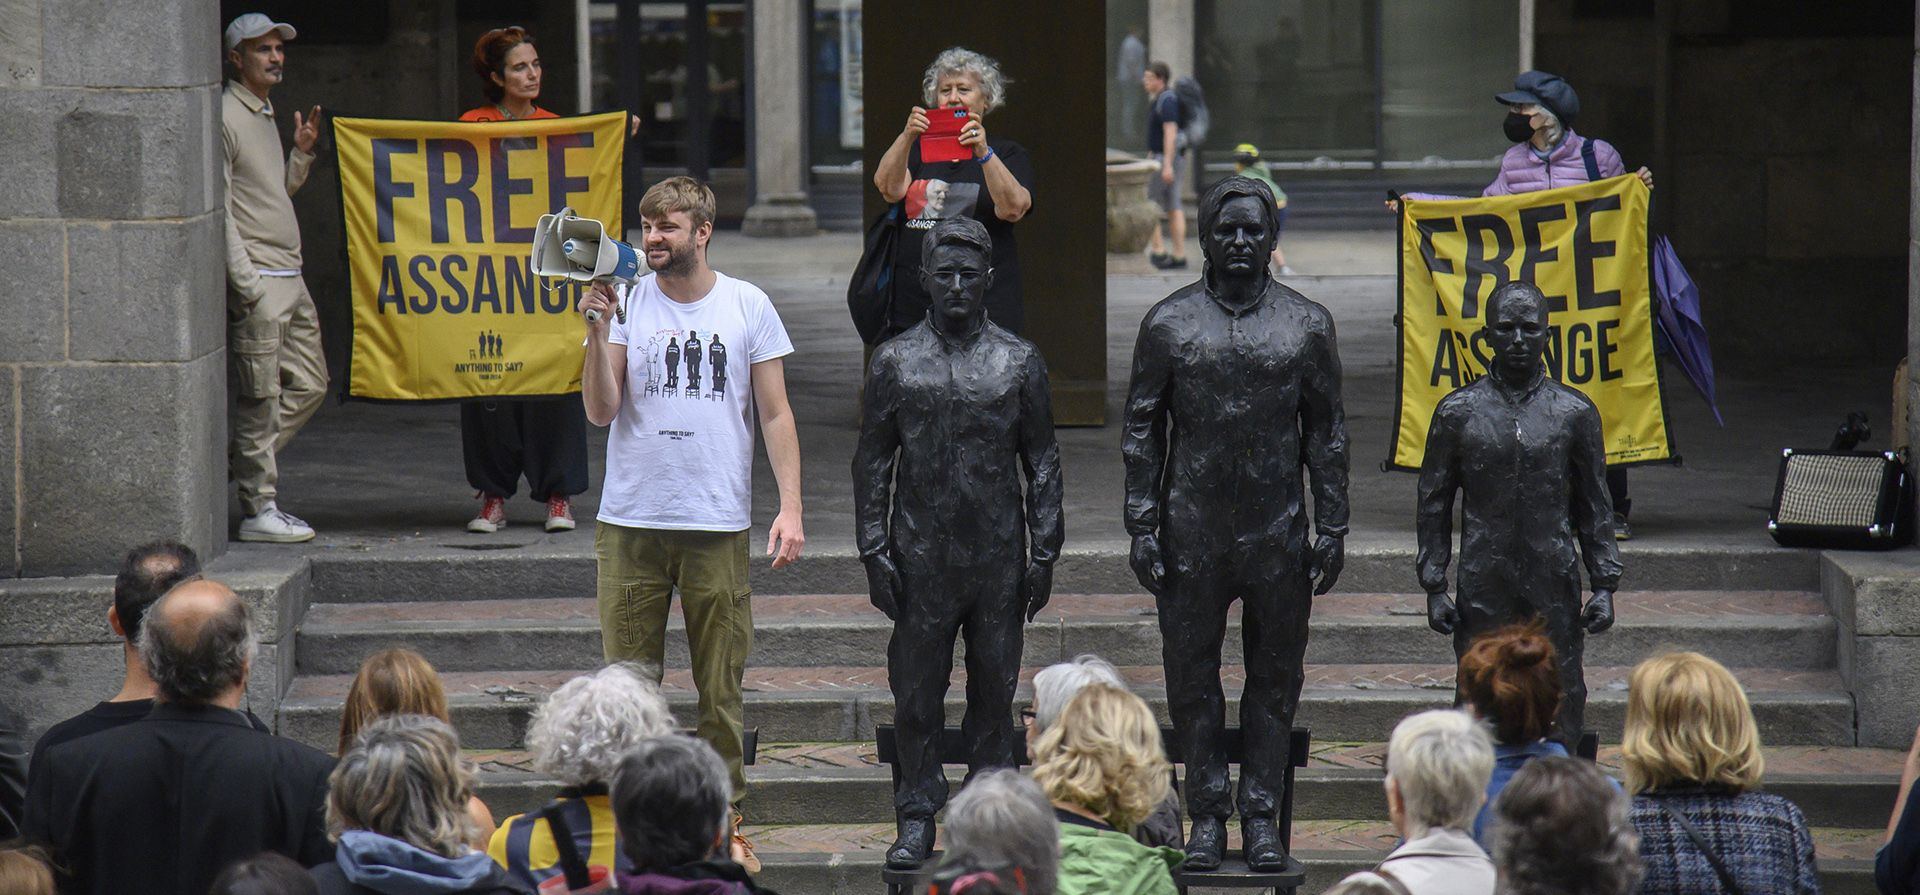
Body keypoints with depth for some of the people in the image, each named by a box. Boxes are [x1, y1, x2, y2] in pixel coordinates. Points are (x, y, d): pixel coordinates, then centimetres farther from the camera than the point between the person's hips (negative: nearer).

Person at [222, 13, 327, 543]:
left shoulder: (266, 116, 18)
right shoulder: (224, 117, -10)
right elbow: (219, 206, -15)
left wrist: (301, 154, 9)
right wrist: (244, 280, -20)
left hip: (290, 279, 9)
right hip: (257, 279, -9)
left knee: (309, 385, 11)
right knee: (260, 396, -6)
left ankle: (236, 462, 19)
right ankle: (259, 509, -1)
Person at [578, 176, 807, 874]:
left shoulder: (747, 306, 5)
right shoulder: (625, 303, 4)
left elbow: (776, 415, 7)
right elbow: (600, 411, -1)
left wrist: (790, 506, -2)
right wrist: (598, 332, -13)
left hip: (719, 523, 0)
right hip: (631, 521, 1)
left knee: (721, 685, 2)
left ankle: (722, 816, 9)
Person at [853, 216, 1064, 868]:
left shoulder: (1019, 362, 4)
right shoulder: (894, 361, 3)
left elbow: (1043, 463, 7)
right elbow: (872, 463, 5)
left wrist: (1044, 554, 2)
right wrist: (874, 552, -1)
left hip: (998, 554, 0)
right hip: (920, 557, 0)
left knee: (995, 689, 5)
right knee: (917, 691, 2)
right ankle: (916, 821, 10)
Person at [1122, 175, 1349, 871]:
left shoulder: (1307, 325, 5)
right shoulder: (1168, 324, 3)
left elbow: (1327, 432, 7)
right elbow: (1142, 430, 5)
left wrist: (1331, 526, 2)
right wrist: (1142, 528, -2)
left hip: (1279, 530, 0)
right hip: (1192, 532, 0)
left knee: (1276, 676, 5)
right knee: (1192, 675, 4)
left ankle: (1262, 814, 13)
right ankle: (1207, 814, 13)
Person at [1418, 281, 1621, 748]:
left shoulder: (1575, 413, 5)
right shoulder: (1457, 412, 3)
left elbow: (1595, 506, 10)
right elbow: (1434, 504, 7)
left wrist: (1604, 586, 3)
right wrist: (1434, 588, 2)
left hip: (1556, 589, 0)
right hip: (1483, 591, 0)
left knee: (1560, 710, -1)